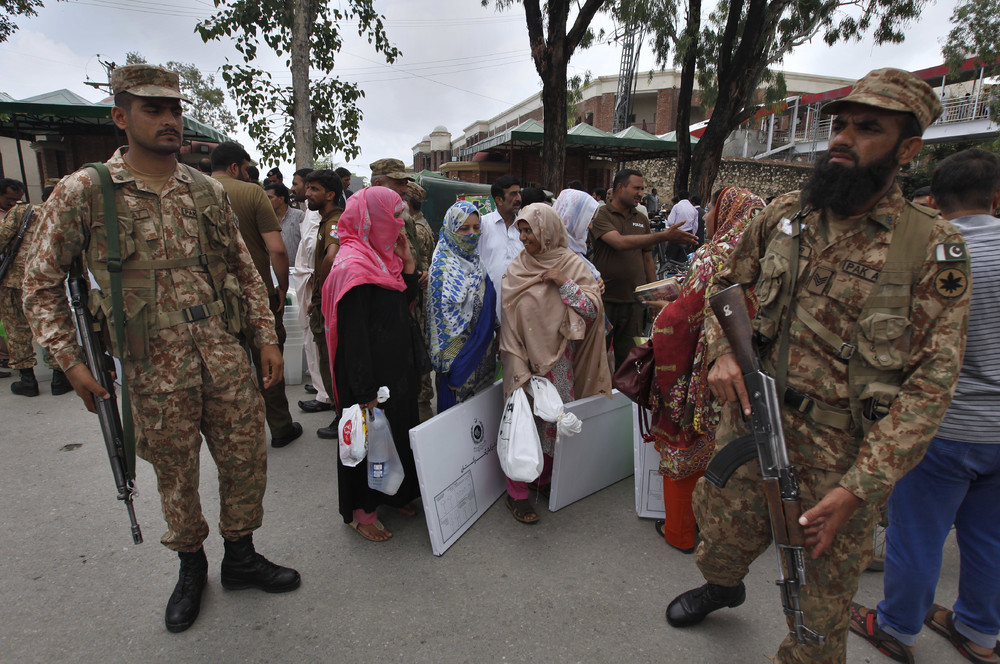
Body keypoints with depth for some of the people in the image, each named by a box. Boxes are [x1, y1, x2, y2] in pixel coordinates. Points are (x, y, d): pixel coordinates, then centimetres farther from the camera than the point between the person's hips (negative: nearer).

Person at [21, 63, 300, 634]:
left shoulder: (208, 190, 7)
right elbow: (42, 283, 3)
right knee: (176, 473, 12)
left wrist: (267, 336, 6)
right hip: (155, 366, -3)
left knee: (247, 458, 10)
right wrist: (72, 361, -3)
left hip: (223, 352, 3)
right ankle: (191, 564, 37)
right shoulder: (83, 193, -3)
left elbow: (245, 269, 11)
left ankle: (240, 555, 33)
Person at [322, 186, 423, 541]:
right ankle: (361, 512, 26)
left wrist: (407, 263, 3)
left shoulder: (381, 258, 8)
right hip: (370, 373, -9)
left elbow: (404, 305, 14)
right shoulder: (353, 266, -20)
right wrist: (367, 393, -23)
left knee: (398, 430, 20)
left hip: (397, 366, 9)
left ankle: (393, 495, 41)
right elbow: (353, 335, -23)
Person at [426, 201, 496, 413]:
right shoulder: (442, 266, -14)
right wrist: (448, 364, -17)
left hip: (480, 354, 7)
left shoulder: (475, 261, 9)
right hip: (457, 354, -7)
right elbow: (443, 316, -16)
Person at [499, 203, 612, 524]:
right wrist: (517, 366, -8)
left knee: (552, 421, 11)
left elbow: (593, 311, -10)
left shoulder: (573, 266, -3)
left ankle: (545, 479, 33)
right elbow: (509, 320, -1)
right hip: (524, 358, 0)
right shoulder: (516, 270, 0)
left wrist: (564, 283, -19)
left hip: (558, 362, 1)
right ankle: (516, 494, 17)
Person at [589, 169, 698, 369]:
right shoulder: (600, 215, -7)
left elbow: (647, 259, 18)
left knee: (627, 356, 11)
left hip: (634, 301, 5)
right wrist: (664, 236, -28)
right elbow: (620, 242, -24)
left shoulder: (642, 220, 13)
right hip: (605, 299, -5)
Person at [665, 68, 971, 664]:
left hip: (842, 463, -3)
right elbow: (727, 287, 12)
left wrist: (857, 487, -18)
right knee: (723, 535, 26)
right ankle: (723, 586, 59)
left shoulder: (933, 250, -10)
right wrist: (722, 351, -9)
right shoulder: (782, 216, 1)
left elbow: (930, 384, -12)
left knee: (820, 609, 15)